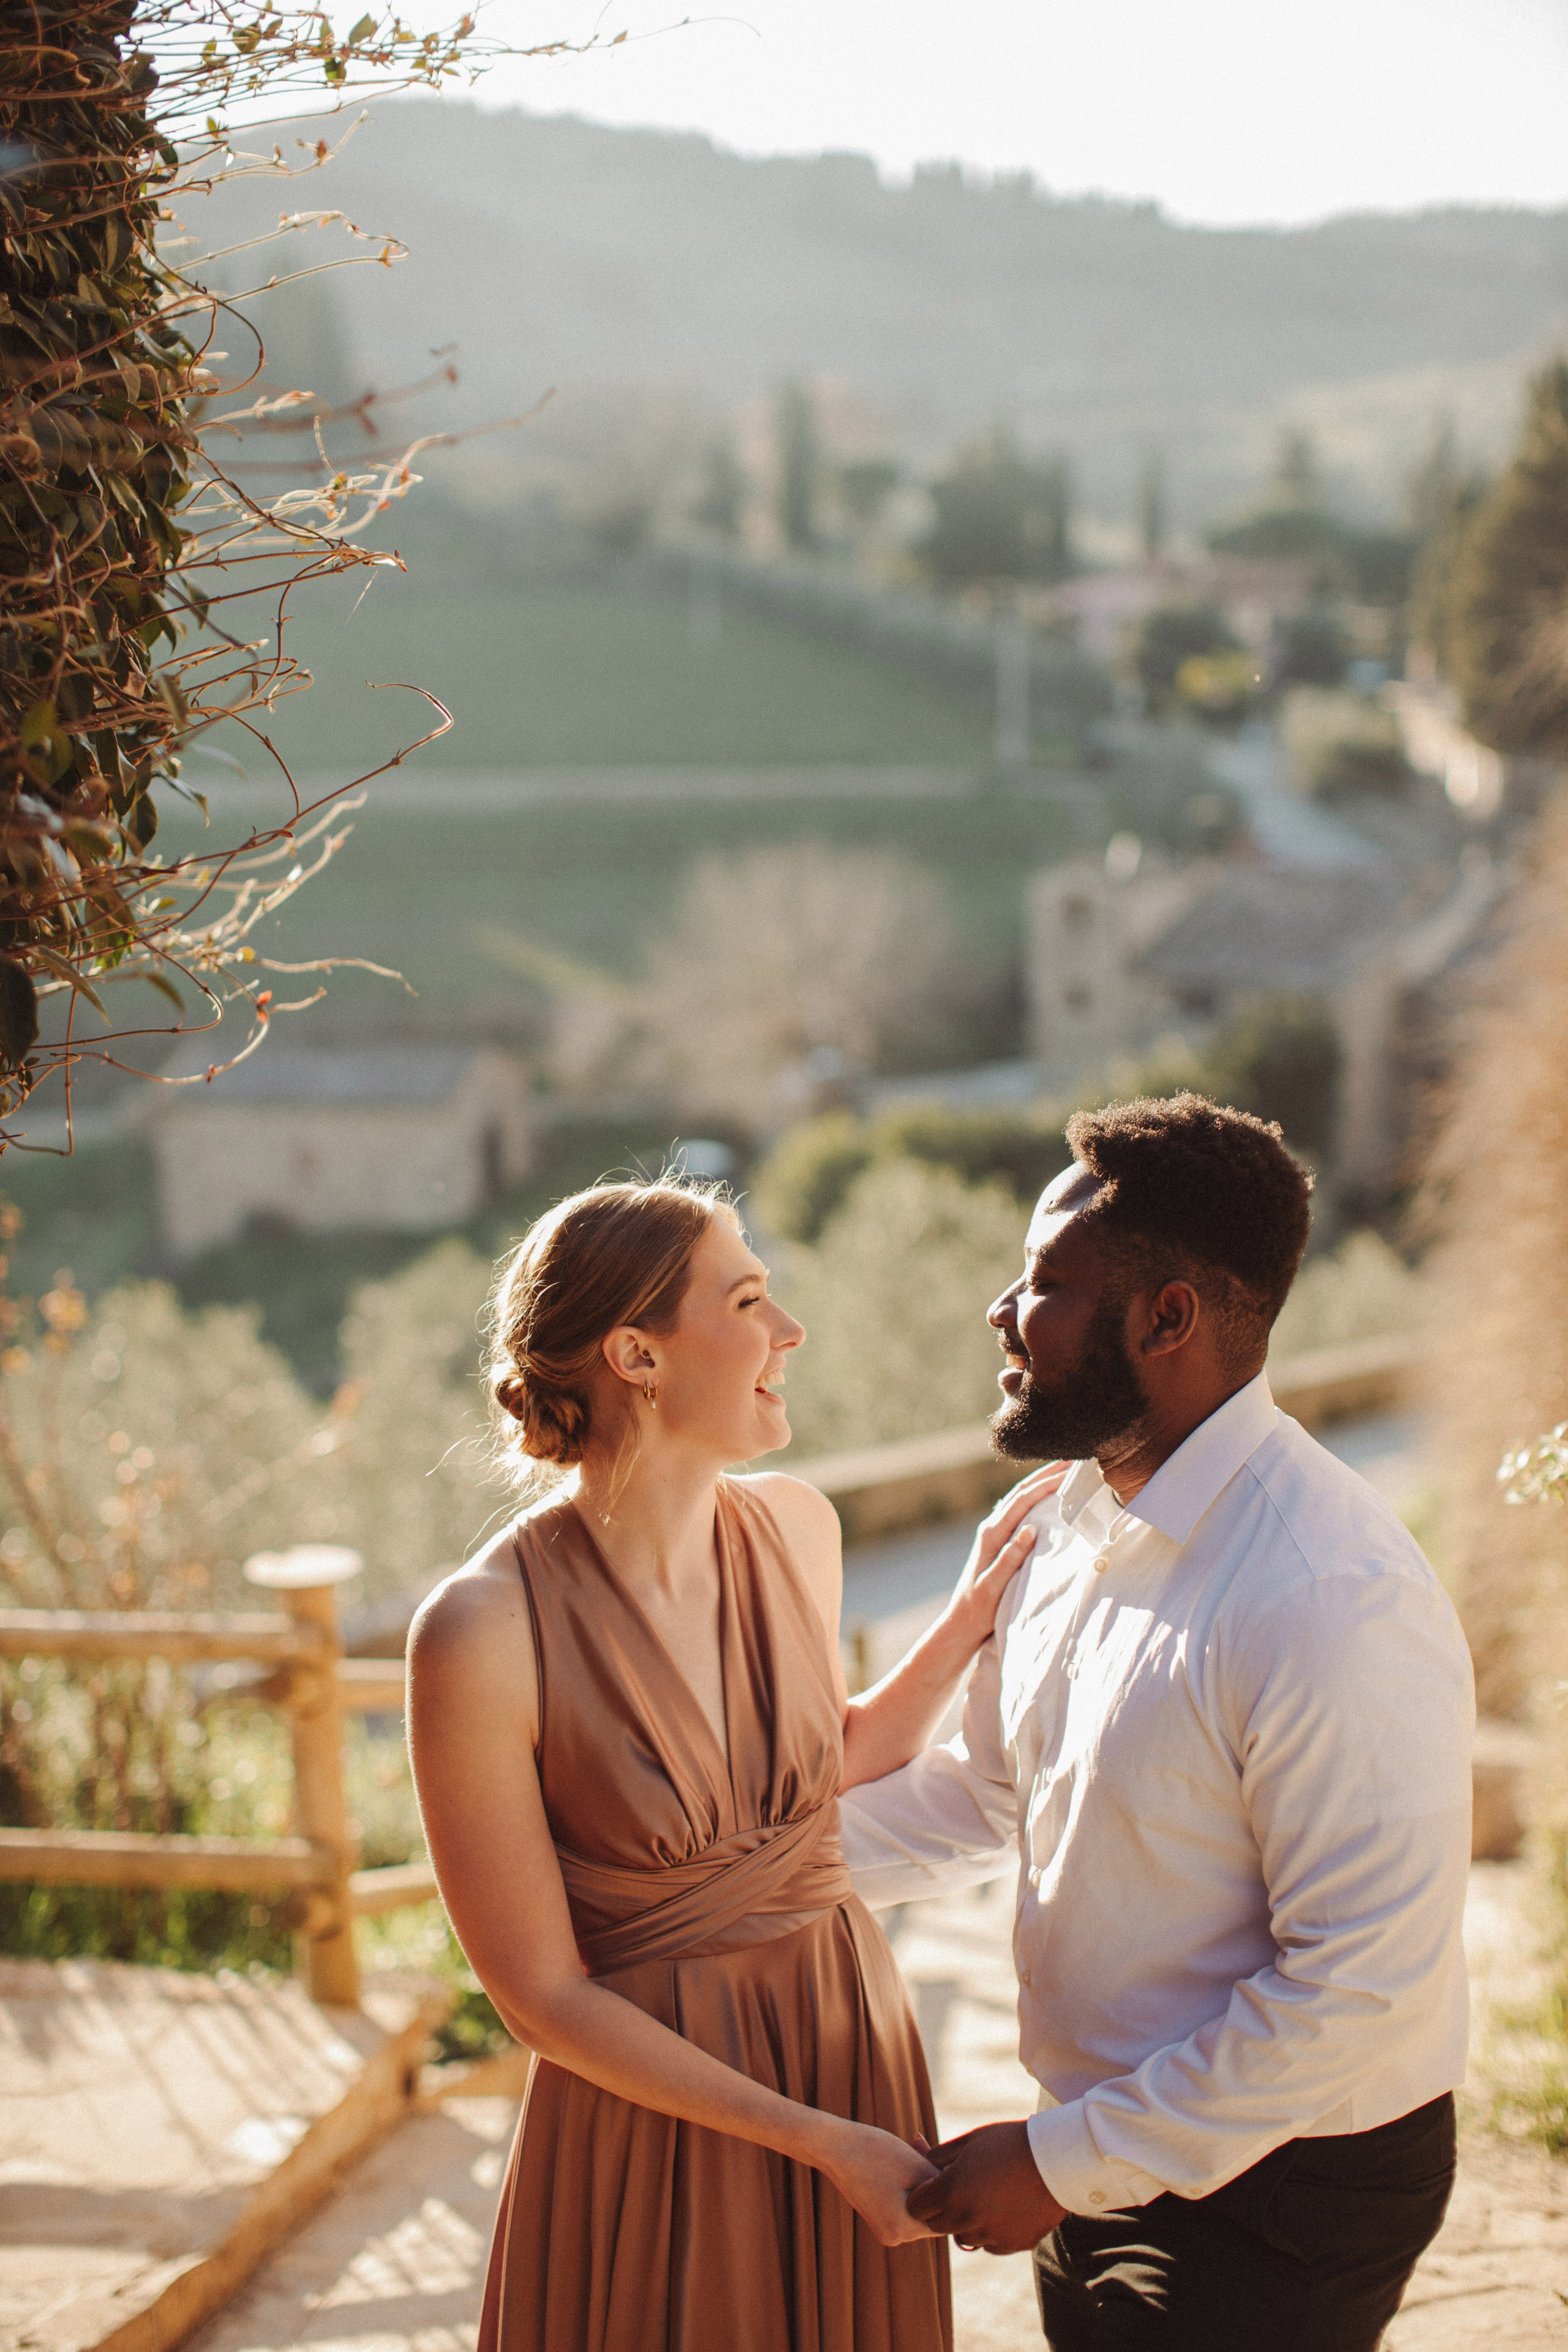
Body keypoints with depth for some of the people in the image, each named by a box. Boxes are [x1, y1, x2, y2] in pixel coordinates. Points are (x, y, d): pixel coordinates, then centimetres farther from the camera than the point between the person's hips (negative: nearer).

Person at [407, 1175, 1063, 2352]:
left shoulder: (795, 1525, -5)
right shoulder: (485, 1631, -23)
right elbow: (541, 1996, -16)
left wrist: (973, 1615, 3)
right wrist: (818, 2141, -16)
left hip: (859, 2043, 6)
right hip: (650, 2104, -5)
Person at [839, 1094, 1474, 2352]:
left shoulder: (1331, 1600, -27)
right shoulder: (1083, 1519, 1)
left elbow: (1366, 1986, -27)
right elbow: (994, 1785, 14)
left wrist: (1064, 2160, -22)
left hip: (1278, 2198, -7)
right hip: (1110, 2148, 7)